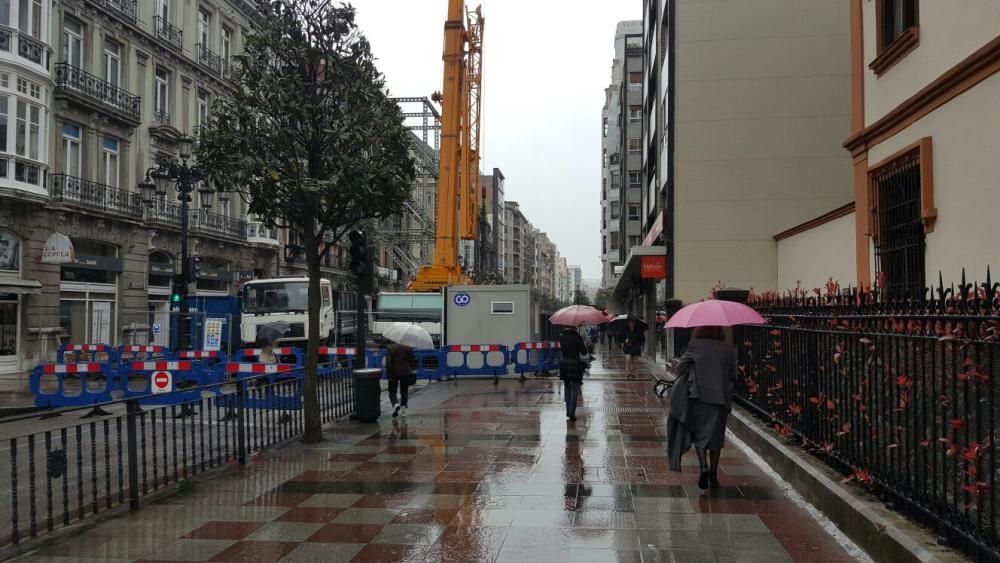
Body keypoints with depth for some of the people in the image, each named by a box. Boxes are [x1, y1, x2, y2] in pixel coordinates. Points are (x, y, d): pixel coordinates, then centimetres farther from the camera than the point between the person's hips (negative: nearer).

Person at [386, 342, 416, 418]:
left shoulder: (390, 348, -9)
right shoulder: (407, 348, 0)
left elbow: (388, 362, -13)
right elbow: (413, 360, 0)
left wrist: (389, 375, -10)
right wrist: (413, 371, 7)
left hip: (394, 372, -2)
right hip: (405, 373, 2)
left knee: (392, 391, 9)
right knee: (404, 391, 13)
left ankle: (395, 404, -16)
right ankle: (403, 409, 7)